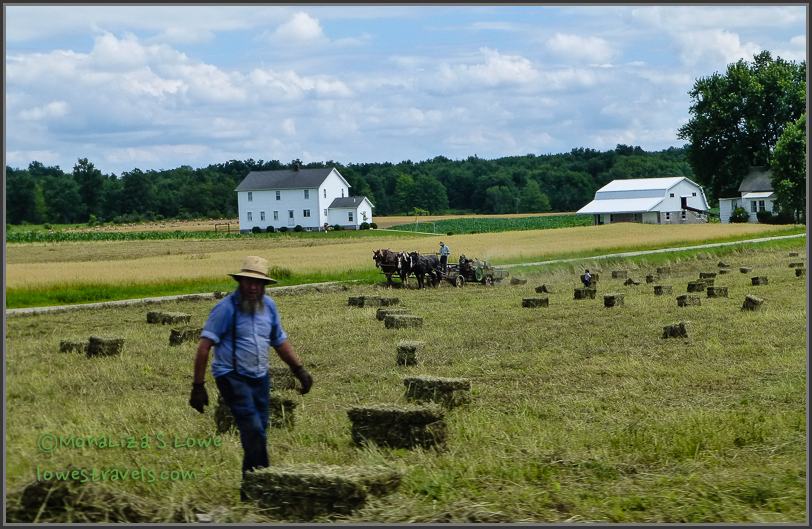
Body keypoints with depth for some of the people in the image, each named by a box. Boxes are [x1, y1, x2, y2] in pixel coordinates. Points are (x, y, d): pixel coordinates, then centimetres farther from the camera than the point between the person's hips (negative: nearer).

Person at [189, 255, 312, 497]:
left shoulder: (269, 306, 8)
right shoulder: (226, 307, -12)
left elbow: (280, 341, 21)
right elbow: (205, 345, -14)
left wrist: (300, 370, 15)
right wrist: (198, 386, -18)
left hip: (260, 378, 6)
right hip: (232, 378, -6)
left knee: (258, 434, 6)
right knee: (253, 430, -18)